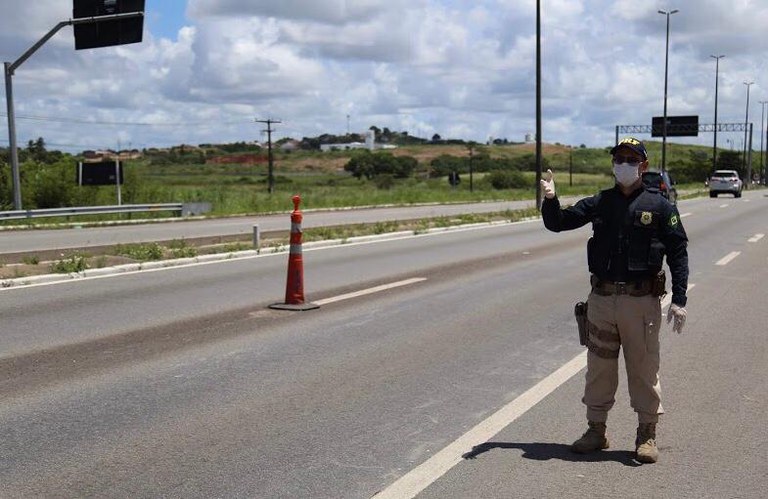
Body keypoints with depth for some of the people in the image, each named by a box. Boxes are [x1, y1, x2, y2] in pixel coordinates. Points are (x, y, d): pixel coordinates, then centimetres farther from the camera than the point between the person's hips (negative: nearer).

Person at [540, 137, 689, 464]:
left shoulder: (659, 206, 0)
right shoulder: (599, 203, 8)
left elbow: (678, 252, -1)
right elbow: (557, 223, 11)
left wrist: (679, 299, -7)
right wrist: (550, 199, -10)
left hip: (642, 301, -3)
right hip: (601, 299, 3)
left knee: (644, 369, 5)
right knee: (598, 368, 11)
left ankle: (647, 435, 19)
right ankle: (596, 430, 25)